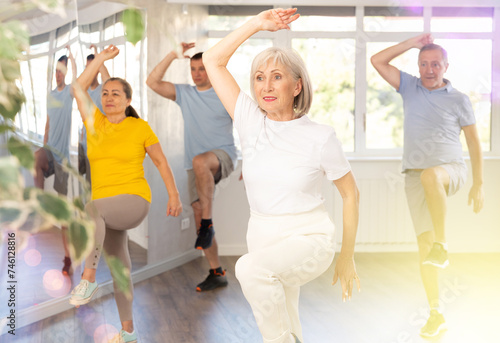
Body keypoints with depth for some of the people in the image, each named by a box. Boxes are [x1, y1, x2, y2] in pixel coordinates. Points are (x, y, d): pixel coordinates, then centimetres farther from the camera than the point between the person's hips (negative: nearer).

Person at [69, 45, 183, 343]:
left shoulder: (140, 127, -2)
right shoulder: (94, 122, 8)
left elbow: (162, 162, 4)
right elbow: (79, 88, 0)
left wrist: (174, 195, 2)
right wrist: (102, 58, 3)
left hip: (134, 201, -5)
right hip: (107, 209, 5)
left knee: (90, 209, -36)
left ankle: (88, 279, -32)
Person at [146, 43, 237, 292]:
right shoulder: (184, 93, 11)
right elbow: (152, 82, 1)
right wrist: (173, 55, -4)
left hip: (223, 155, -5)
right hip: (197, 167, 5)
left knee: (200, 161, -39)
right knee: (197, 212, 1)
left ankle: (208, 224, -31)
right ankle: (216, 273, 10)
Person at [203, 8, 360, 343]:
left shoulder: (320, 136, -10)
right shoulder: (251, 122, -1)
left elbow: (351, 195, 0)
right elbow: (213, 60, 0)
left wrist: (347, 258, 2)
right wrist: (258, 23, -4)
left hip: (309, 238, -4)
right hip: (262, 236, 4)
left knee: (251, 268, -32)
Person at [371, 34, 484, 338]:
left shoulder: (459, 100, 3)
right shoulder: (411, 87, 11)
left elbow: (474, 143, 6)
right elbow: (377, 61, 7)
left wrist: (478, 185, 3)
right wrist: (412, 43, 2)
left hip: (451, 171, -3)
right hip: (416, 177, 3)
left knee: (430, 175, -41)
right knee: (424, 244, -6)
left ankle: (442, 244, -27)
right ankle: (437, 314, 2)